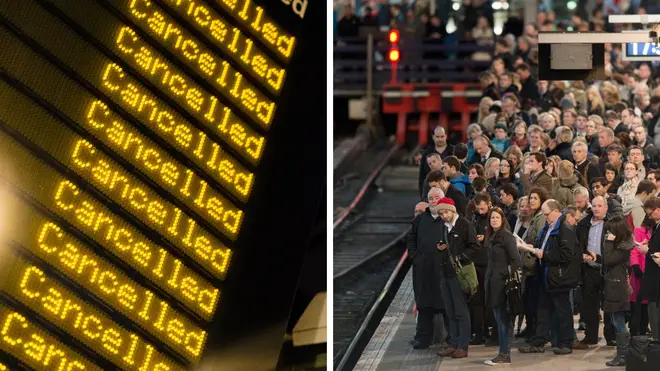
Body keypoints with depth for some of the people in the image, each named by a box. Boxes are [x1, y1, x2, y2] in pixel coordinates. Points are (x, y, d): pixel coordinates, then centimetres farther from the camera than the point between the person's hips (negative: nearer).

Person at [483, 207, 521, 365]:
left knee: (504, 319, -5)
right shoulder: (491, 237, 14)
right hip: (493, 282, 9)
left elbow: (516, 260, -14)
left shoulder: (506, 236, -10)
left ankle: (504, 355, -3)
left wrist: (510, 278, -16)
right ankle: (503, 353, 15)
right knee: (499, 319, 10)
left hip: (503, 282, -9)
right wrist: (488, 279, 12)